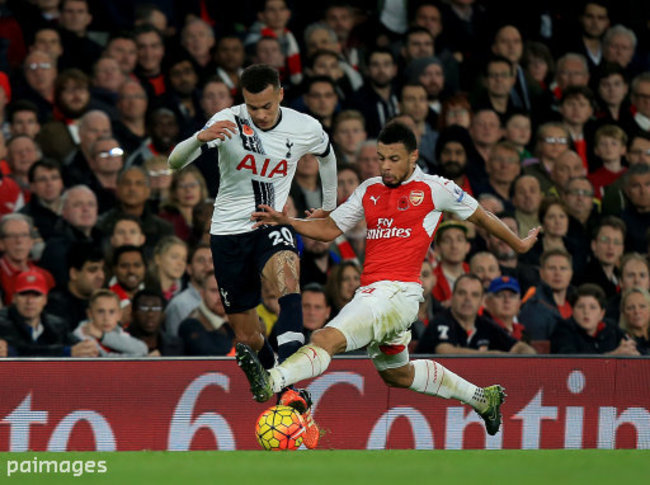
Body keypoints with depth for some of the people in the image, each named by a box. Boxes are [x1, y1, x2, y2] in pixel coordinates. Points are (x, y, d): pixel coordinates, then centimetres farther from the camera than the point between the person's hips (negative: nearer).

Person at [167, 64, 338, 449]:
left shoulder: (306, 128, -6)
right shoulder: (228, 122, -13)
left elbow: (327, 154, 20)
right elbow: (175, 162, -22)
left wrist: (330, 207, 26)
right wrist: (200, 139, -42)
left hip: (274, 225, 0)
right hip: (229, 230, 1)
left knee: (286, 276, -36)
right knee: (247, 337, 3)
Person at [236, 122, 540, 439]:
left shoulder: (434, 189, 1)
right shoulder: (369, 191, 16)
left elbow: (479, 215, 15)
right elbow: (330, 229, 19)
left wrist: (518, 244, 27)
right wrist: (284, 221, 3)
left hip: (399, 294, -8)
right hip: (369, 292, 8)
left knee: (326, 339, -27)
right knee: (397, 374, 24)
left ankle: (270, 382, -47)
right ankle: (482, 398, 40)